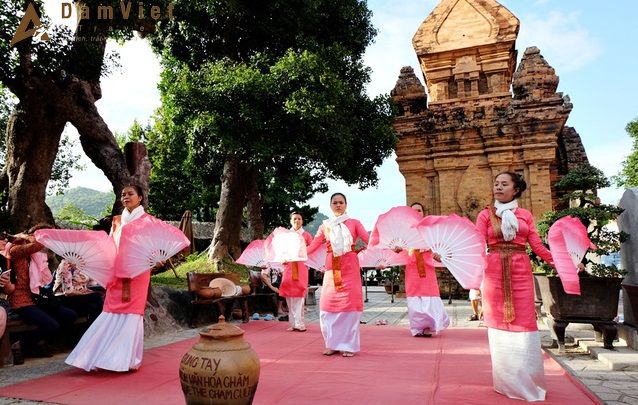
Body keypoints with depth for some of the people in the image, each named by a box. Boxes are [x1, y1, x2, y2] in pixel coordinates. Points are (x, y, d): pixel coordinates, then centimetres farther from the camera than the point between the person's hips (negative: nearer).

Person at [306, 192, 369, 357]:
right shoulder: (325, 226, 14)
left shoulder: (354, 223, 7)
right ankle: (333, 344, 15)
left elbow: (370, 240, -4)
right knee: (328, 305, -1)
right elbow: (312, 247, 9)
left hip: (350, 268, -2)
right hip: (331, 269, 2)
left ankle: (348, 345, 9)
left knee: (349, 304, -3)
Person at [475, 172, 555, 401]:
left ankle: (527, 380, 16)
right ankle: (507, 381, 15)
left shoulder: (525, 215, 11)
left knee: (524, 324, 1)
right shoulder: (485, 215, 6)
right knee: (499, 324, 3)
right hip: (495, 273, -1)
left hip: (521, 272, 1)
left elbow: (538, 246, 7)